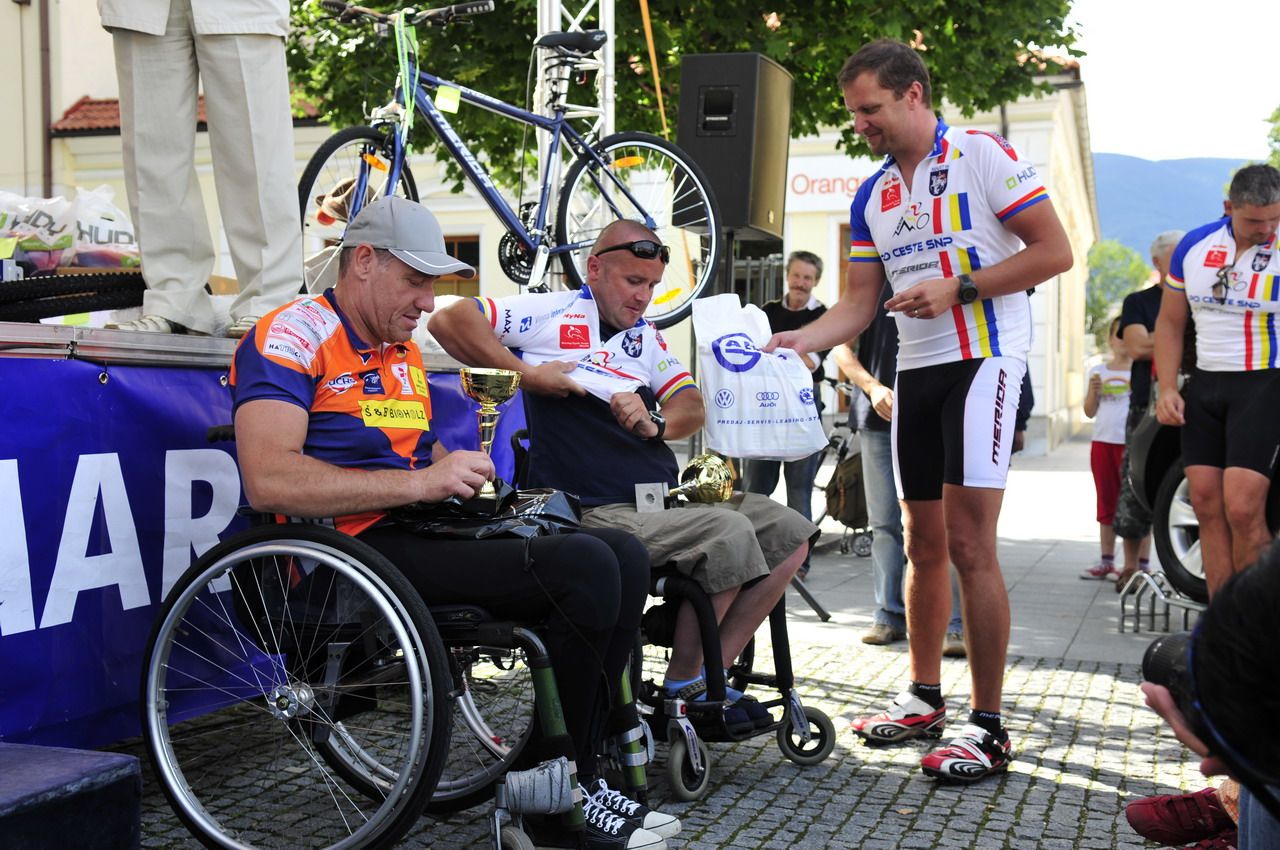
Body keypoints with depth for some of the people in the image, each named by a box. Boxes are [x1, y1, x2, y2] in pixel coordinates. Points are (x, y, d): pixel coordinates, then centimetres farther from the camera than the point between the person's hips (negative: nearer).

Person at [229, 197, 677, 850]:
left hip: (420, 530, 9)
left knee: (625, 557, -4)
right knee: (585, 569, -23)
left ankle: (577, 780, -1)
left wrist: (458, 470, 11)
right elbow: (269, 480, -21)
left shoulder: (402, 349, 22)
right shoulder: (292, 336, -6)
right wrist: (419, 483, -22)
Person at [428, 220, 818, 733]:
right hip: (597, 511, -9)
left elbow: (692, 407, 17)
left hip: (665, 496, 9)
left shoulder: (646, 337, 23)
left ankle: (708, 674, 3)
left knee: (793, 535, 2)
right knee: (729, 534, -29)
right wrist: (525, 374, -13)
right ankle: (682, 686, -9)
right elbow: (447, 322, -9)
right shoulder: (551, 315, 0)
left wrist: (656, 423, -6)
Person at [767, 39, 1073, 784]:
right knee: (925, 546, 12)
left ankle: (989, 728, -6)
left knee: (968, 542, -13)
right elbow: (860, 304, 13)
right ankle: (925, 699, 24)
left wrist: (956, 288, -17)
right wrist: (800, 340, -5)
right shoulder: (871, 198, 12)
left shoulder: (981, 155, -7)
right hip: (915, 372, 7)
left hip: (984, 360, -7)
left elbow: (1055, 252, -10)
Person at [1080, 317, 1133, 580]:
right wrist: (1094, 391, -7)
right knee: (1106, 503, 9)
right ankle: (1106, 561, 15)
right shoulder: (1098, 371, 11)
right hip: (1103, 442, 4)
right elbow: (1090, 411, 11)